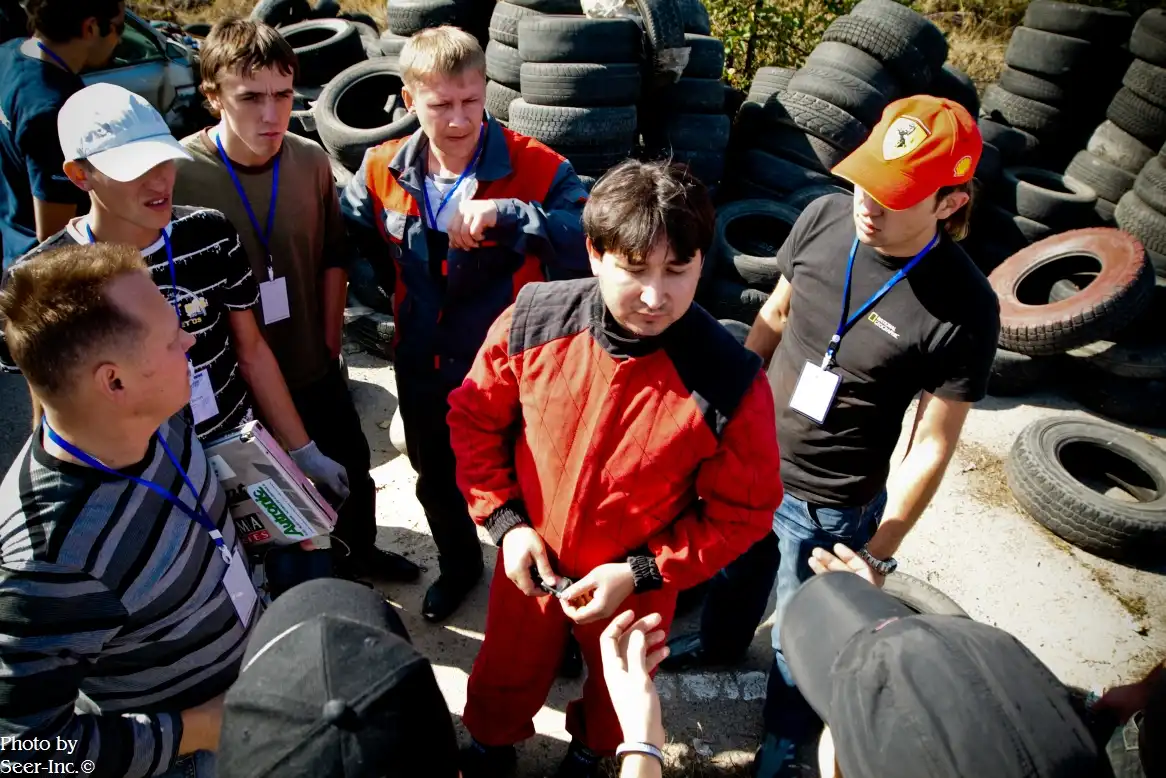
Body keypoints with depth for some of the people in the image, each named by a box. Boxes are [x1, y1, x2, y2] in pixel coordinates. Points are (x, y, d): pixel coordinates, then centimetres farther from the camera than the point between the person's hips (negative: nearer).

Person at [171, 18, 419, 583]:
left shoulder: (310, 161, -9)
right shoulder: (177, 174, -21)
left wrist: (330, 340, 3)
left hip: (314, 368, 4)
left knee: (352, 467, 23)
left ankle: (359, 551, 52)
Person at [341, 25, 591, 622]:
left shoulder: (534, 167, -20)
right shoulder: (383, 170, -7)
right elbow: (354, 237, 13)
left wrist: (508, 213, -43)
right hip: (423, 367, 5)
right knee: (436, 481, 25)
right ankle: (458, 565, 55)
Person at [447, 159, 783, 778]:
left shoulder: (730, 383, -29)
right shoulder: (531, 322, -23)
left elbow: (744, 510, -16)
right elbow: (475, 417, -6)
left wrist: (641, 573, -20)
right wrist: (504, 520, -12)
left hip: (639, 586, -1)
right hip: (530, 563, 2)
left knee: (618, 690, 31)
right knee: (505, 675, 30)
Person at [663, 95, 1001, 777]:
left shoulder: (964, 308, -24)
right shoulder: (826, 217, -13)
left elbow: (933, 442, -16)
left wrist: (878, 554, -12)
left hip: (830, 508, -4)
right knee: (732, 574, 31)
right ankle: (720, 644, 65)